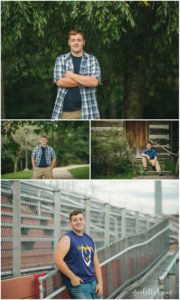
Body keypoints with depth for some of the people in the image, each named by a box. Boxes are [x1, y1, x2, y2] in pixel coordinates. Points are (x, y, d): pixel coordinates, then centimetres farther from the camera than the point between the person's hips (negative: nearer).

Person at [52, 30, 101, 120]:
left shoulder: (92, 60, 7)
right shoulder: (61, 59, 9)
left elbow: (94, 82, -8)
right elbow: (59, 81, -5)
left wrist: (72, 75, -7)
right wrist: (85, 80, -7)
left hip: (86, 110, -1)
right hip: (65, 110, 1)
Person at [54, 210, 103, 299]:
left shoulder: (89, 240, 14)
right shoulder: (67, 238, -7)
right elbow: (58, 260, -17)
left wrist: (100, 283, 6)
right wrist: (72, 277, -17)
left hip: (93, 282, 7)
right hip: (78, 284, -7)